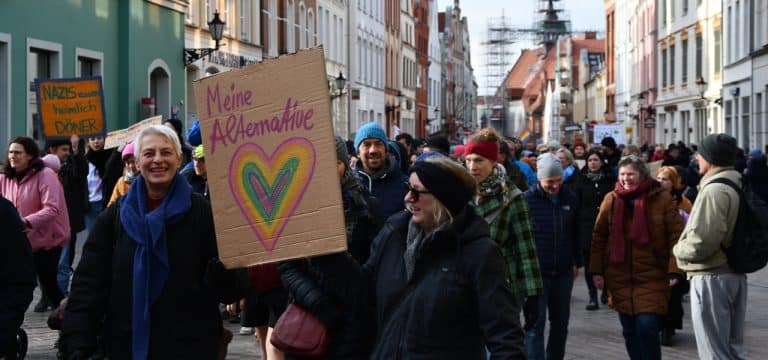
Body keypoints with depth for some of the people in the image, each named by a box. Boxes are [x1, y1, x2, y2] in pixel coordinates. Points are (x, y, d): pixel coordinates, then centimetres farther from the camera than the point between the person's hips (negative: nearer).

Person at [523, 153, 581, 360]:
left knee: (560, 322, 14)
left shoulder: (570, 198, 4)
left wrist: (576, 262, 18)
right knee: (536, 323, -5)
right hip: (535, 272, -4)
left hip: (563, 272, 4)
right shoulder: (527, 200, -9)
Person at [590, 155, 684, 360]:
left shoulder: (661, 198, -4)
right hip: (620, 277, 4)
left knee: (647, 327, -13)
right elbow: (599, 237, 10)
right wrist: (596, 270, 5)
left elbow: (676, 236, -4)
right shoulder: (611, 200, 5)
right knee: (629, 331, 10)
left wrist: (674, 270, -10)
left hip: (652, 278, -3)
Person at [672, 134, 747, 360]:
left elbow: (700, 243, -25)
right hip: (735, 274, 10)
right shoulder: (738, 185, 11)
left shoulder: (714, 190, -20)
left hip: (711, 278, -10)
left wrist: (679, 249, -6)